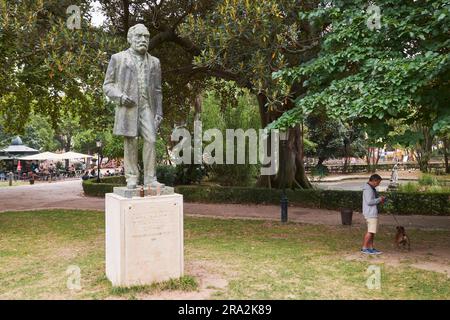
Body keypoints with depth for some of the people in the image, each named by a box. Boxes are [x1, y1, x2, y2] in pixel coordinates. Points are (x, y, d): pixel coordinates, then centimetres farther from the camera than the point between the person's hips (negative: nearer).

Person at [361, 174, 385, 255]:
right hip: (370, 213, -11)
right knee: (370, 231, -7)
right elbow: (369, 201, -23)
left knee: (372, 231, 11)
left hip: (373, 213, 11)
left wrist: (380, 200, 8)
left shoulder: (371, 188, 18)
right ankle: (364, 248, -1)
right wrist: (379, 199, -12)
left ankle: (371, 248, 16)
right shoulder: (368, 189, -16)